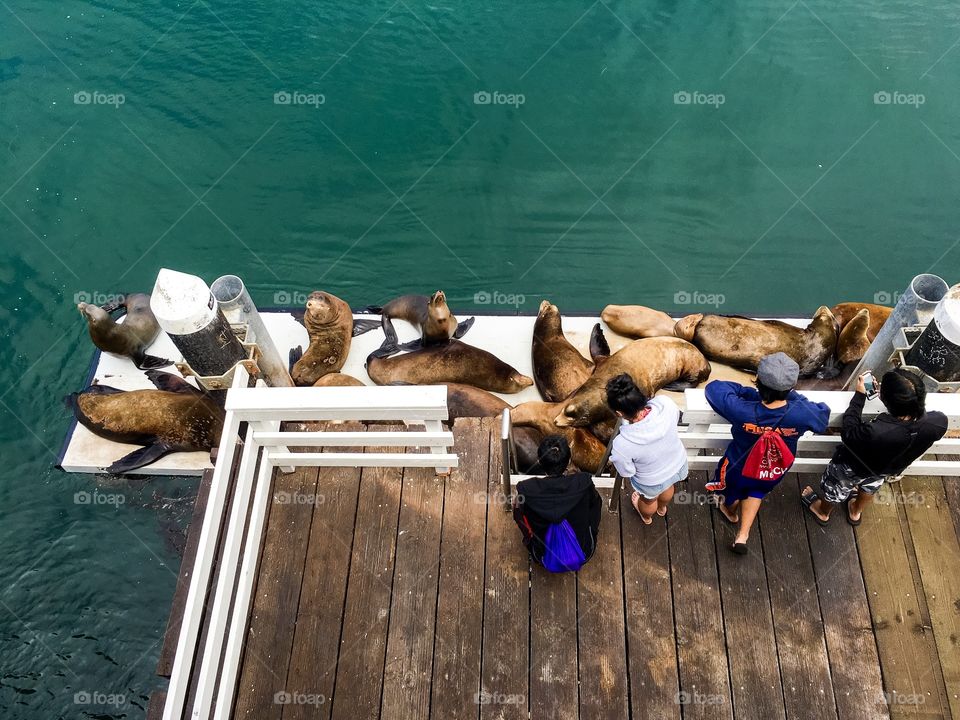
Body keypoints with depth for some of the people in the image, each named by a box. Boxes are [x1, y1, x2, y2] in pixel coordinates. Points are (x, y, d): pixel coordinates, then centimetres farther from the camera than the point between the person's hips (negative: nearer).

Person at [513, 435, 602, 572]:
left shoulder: (527, 489, -27)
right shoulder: (584, 483, -26)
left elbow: (518, 517, -4)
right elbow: (596, 504, -1)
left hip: (544, 557, 0)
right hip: (583, 553, 1)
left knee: (518, 503, 17)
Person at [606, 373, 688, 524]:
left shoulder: (621, 444, -42)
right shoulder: (666, 403, -35)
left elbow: (627, 472, -20)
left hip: (652, 483, -3)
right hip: (678, 464, 3)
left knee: (649, 500, 35)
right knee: (667, 487, 39)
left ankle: (646, 518, 69)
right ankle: (662, 509, 72)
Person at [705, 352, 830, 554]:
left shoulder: (741, 410, -41)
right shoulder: (801, 413, -37)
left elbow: (714, 387, -23)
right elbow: (823, 414, -12)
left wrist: (749, 392, -18)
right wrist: (792, 396, -8)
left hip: (740, 468, -2)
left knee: (733, 489, 35)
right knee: (757, 490, 38)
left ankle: (730, 511, 68)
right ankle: (742, 535, 46)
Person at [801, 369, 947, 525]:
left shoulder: (875, 433, -48)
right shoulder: (939, 422, -34)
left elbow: (848, 433, -26)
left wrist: (859, 395, -22)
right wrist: (887, 391, -10)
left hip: (854, 468, -4)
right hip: (890, 468, 4)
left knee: (835, 489, 30)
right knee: (870, 486, 38)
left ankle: (823, 512, 59)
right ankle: (856, 512, 66)